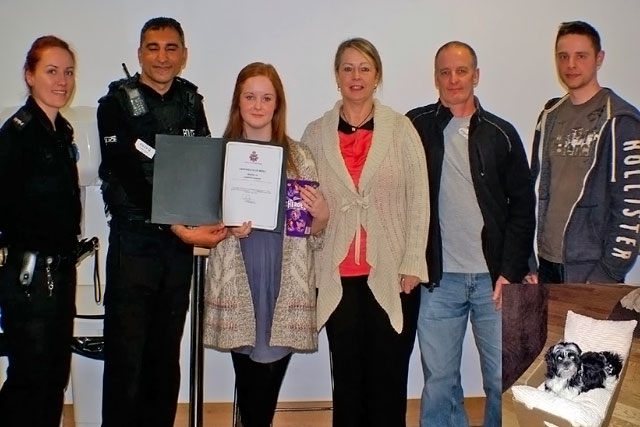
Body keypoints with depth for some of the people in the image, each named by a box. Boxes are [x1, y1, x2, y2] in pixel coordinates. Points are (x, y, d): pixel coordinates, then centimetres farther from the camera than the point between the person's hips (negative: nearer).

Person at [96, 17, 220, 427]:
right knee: (126, 352, -1)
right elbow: (128, 176, -14)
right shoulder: (117, 104, -4)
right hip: (133, 242, -4)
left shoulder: (191, 101, 11)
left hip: (180, 242, 4)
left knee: (166, 353, 12)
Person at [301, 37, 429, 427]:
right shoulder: (316, 133, 7)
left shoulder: (401, 129, 3)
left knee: (389, 377, 5)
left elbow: (419, 199, 1)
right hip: (338, 276, 1)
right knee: (347, 376, 8)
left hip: (391, 272, -1)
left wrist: (412, 264, -6)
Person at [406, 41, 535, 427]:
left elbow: (522, 206, 4)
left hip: (496, 278, 0)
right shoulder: (415, 128, 4)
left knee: (504, 380, 4)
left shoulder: (501, 134, 5)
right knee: (439, 382, 7)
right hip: (439, 279, 0)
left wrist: (511, 272, -4)